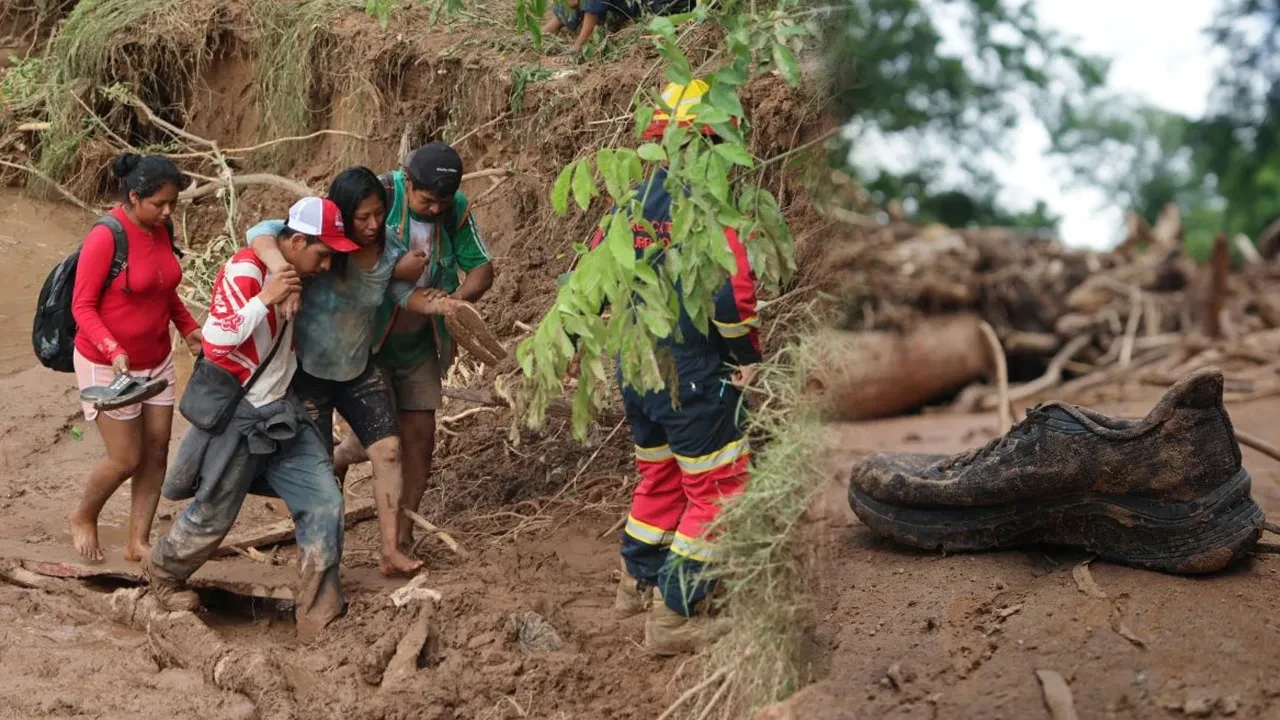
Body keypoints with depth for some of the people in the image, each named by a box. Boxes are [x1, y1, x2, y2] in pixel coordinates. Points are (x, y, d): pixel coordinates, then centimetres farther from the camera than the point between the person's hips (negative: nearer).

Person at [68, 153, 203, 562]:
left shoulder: (161, 230, -2)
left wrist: (189, 329, -1)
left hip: (156, 361, 7)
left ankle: (139, 542, 19)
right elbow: (83, 307, -19)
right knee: (126, 459, -1)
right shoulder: (105, 238, -23)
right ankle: (84, 517, 27)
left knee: (156, 452, 8)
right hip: (107, 365, -7)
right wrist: (114, 350, -32)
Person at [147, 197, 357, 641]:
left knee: (324, 504, -3)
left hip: (281, 412, 8)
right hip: (235, 415, -8)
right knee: (213, 514, 8)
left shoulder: (290, 274, 6)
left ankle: (320, 621, 3)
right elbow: (215, 341, -27)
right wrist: (264, 299, -30)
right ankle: (164, 573, 39)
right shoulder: (243, 272, -20)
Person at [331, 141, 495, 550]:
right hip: (367, 338, -4)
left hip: (420, 344, 4)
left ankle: (403, 536, 18)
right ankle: (334, 462, 27)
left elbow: (482, 267, -4)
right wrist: (397, 271, -34)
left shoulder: (457, 211, -7)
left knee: (419, 435, 4)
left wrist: (456, 298, -23)